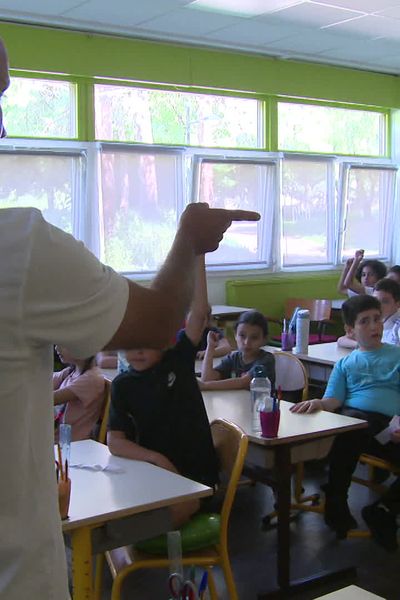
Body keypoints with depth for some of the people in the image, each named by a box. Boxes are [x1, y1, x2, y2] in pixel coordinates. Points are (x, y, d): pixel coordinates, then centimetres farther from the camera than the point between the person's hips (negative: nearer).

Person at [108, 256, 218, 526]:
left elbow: (199, 313, -15)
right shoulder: (123, 385, 1)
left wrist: (197, 256, -23)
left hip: (196, 475, -2)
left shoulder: (178, 360, -2)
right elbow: (115, 441, -6)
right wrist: (157, 459, -21)